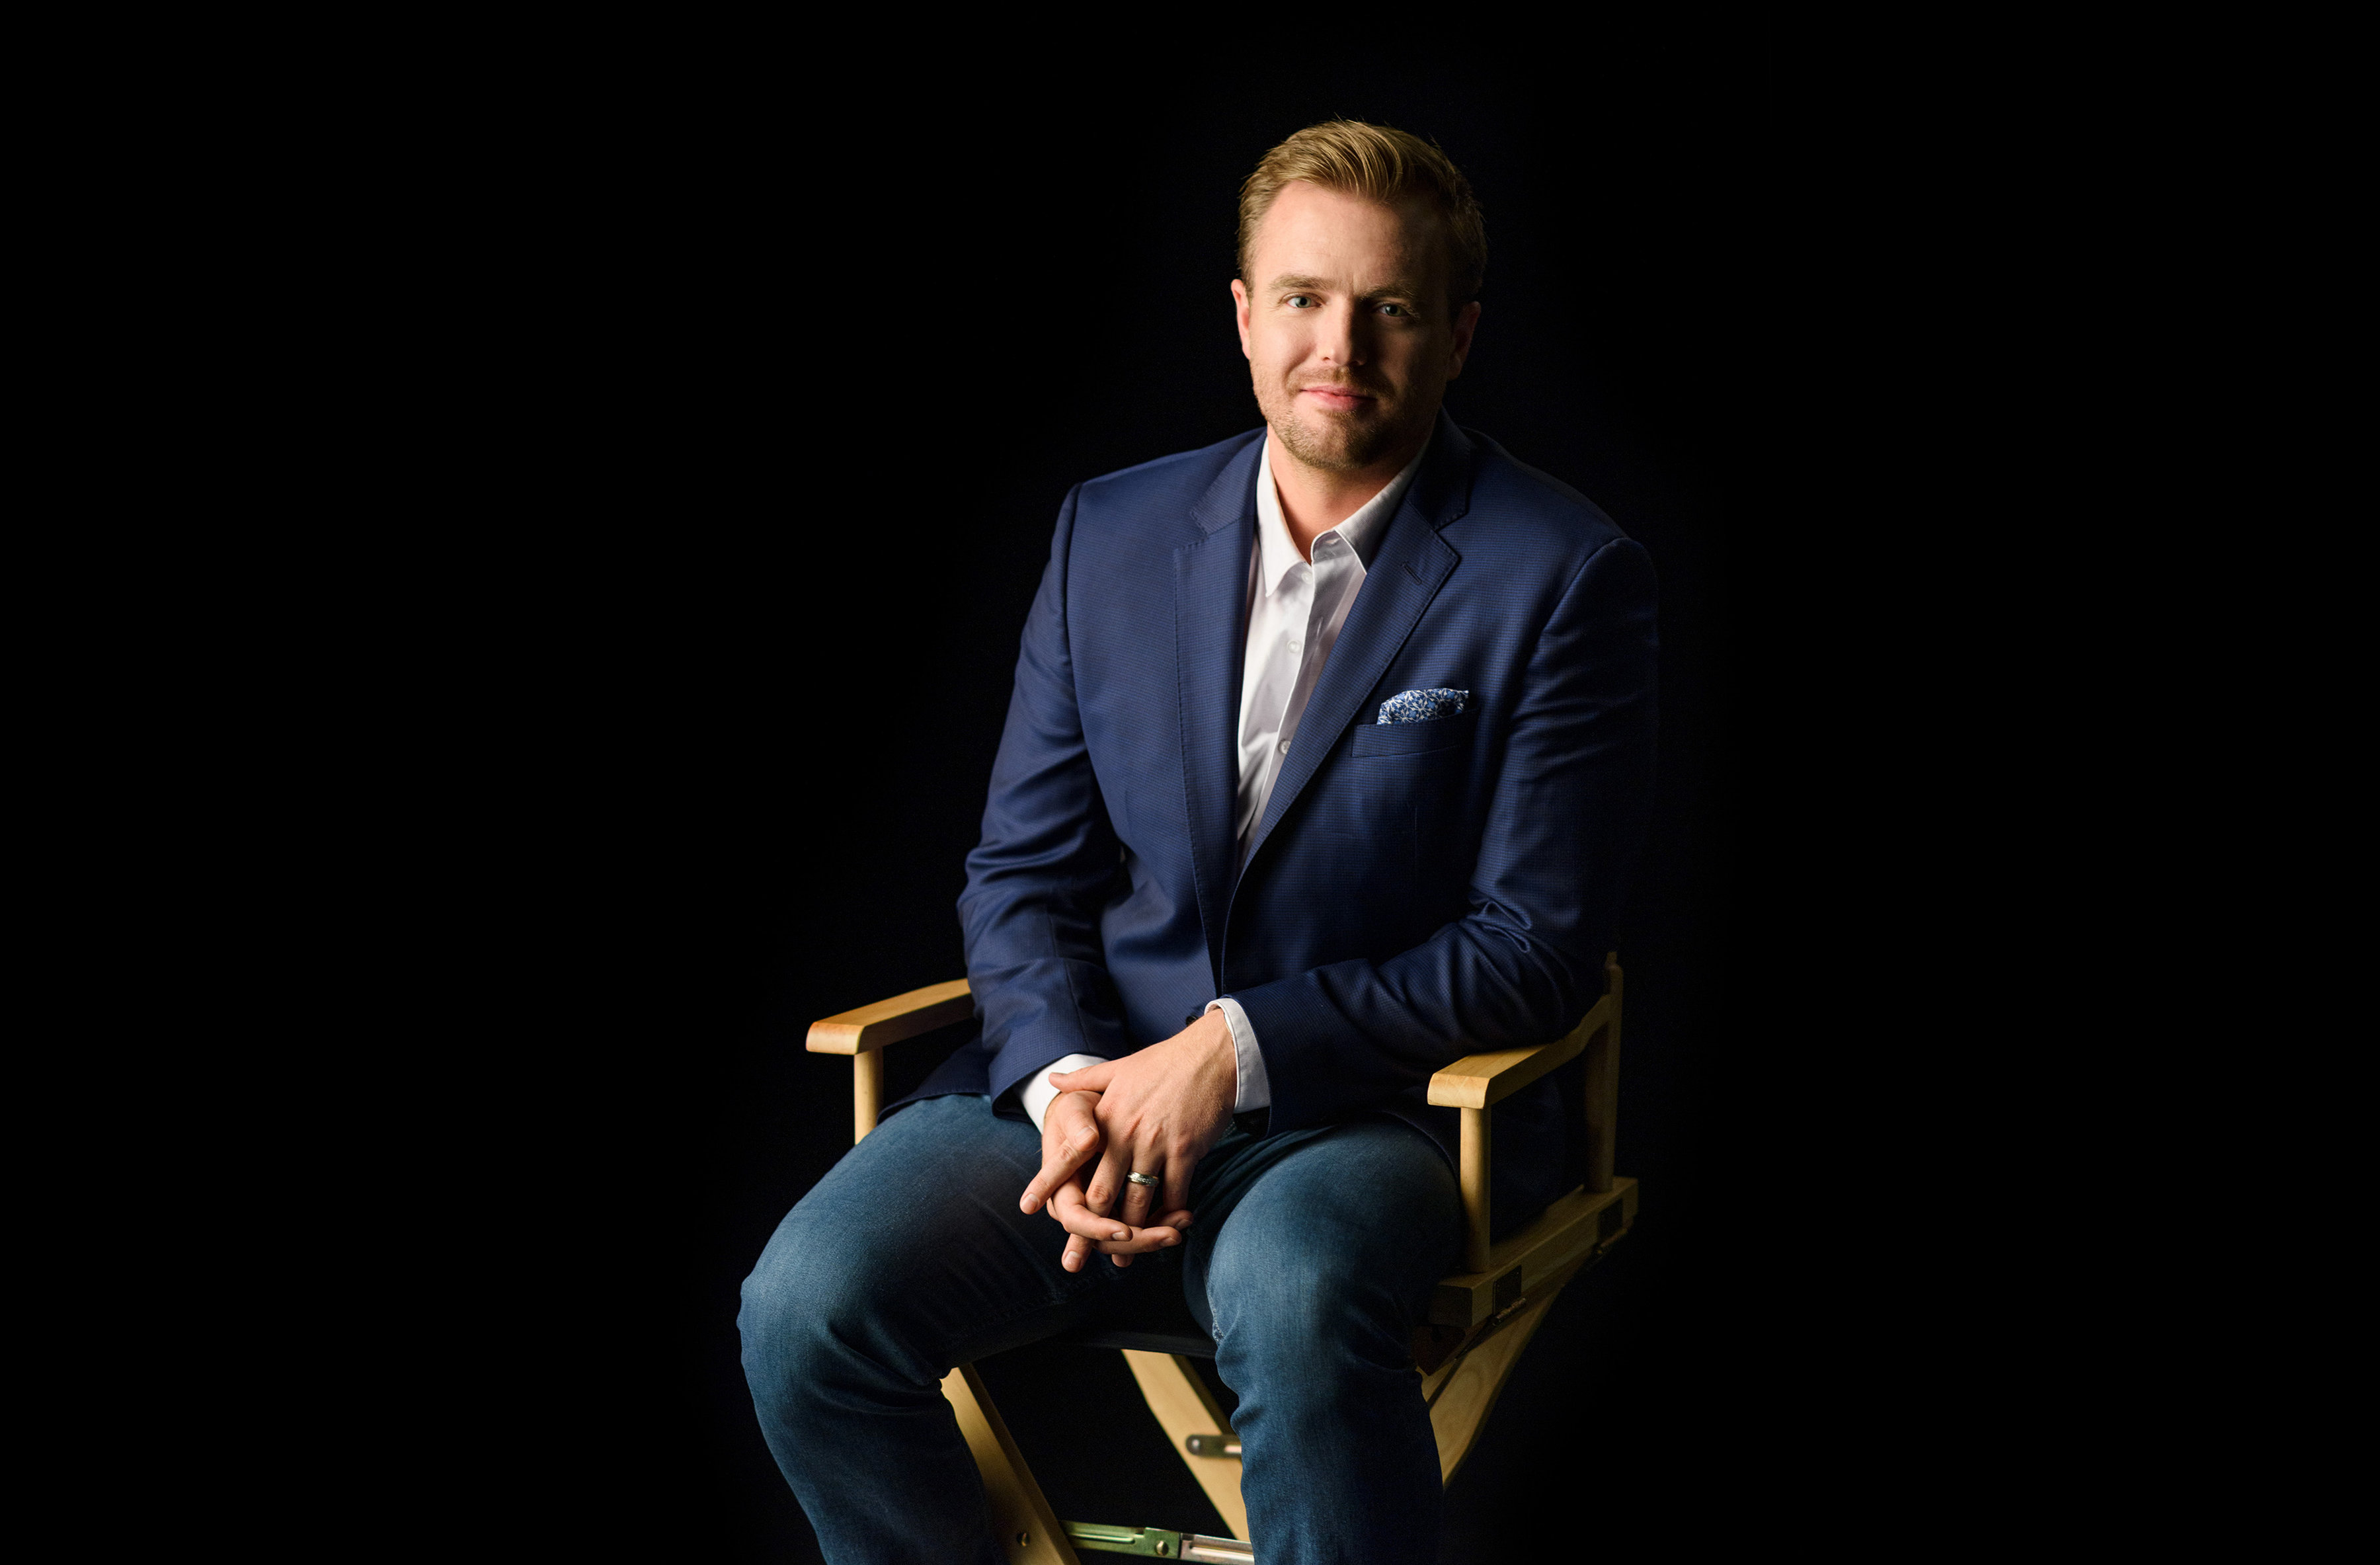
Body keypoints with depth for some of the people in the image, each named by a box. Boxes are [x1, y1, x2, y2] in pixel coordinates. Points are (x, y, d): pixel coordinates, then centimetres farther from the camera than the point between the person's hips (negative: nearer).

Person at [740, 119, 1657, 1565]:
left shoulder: (1560, 576, -4)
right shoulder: (1113, 535, 10)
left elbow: (1536, 942, -8)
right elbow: (1024, 870, 11)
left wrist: (1240, 1047, -17)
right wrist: (1067, 1078, -10)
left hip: (1381, 1105, -4)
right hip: (1098, 1074, 4)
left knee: (1294, 1297, -38)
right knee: (808, 1306, -20)